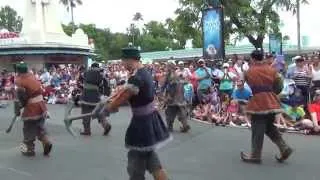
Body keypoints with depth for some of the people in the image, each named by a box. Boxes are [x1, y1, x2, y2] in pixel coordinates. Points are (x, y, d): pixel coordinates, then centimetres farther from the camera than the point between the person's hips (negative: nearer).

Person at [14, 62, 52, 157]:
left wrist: (18, 109, -5)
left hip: (31, 109, -7)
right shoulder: (32, 76, 9)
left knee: (29, 130, 9)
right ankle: (46, 142, 5)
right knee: (40, 126, 21)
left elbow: (20, 97, -17)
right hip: (41, 106, 7)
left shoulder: (19, 80, -13)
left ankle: (29, 149, 19)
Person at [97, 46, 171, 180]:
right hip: (149, 118, 10)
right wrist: (110, 100, 13)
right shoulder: (144, 72, 8)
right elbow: (125, 90, 14)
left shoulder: (136, 78, -24)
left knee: (136, 164, 6)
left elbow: (122, 98, -18)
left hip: (142, 121, -10)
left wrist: (106, 108, -4)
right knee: (149, 156, 23)